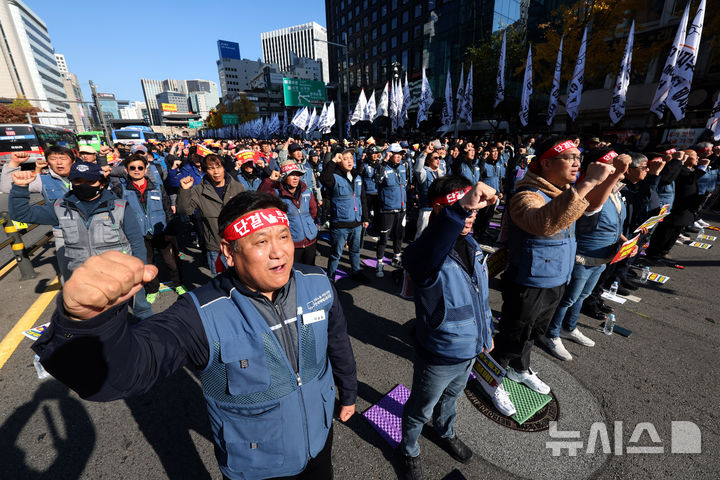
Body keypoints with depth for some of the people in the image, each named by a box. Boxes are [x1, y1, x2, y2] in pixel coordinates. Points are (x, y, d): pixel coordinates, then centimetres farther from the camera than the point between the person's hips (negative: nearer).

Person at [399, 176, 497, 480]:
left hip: (469, 351, 7)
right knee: (420, 409, 21)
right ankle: (409, 451, 52)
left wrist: (486, 332, 16)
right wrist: (459, 209, -66)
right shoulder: (427, 251, -30)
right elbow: (419, 257, -57)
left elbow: (481, 295, 7)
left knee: (450, 398, 34)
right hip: (438, 356, -6)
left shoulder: (471, 245, -5)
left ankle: (446, 434, 65)